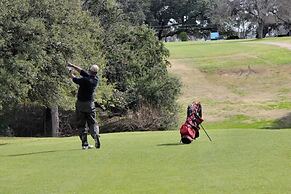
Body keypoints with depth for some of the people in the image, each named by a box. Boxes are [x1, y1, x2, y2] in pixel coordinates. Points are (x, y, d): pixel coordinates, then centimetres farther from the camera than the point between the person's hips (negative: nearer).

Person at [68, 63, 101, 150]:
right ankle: (96, 136, -21)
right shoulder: (95, 79, -3)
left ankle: (85, 144, 2)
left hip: (81, 103, -4)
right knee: (92, 123, 6)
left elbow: (75, 79, -3)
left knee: (81, 124, 5)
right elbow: (83, 72, 5)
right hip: (90, 104, 4)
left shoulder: (85, 80, -21)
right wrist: (72, 66, 10)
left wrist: (71, 72, 18)